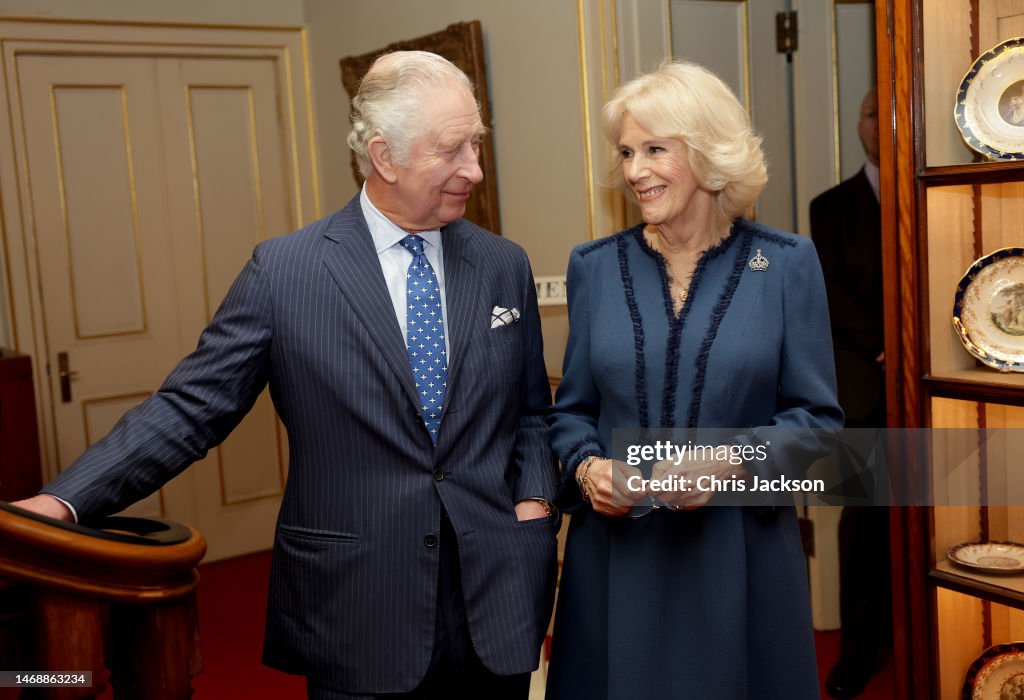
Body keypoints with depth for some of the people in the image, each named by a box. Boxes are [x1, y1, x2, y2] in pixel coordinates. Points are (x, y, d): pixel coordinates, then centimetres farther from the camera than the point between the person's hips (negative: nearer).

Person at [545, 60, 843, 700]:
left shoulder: (786, 264, -2)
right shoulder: (595, 267, 3)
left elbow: (816, 414, -1)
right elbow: (572, 409, 9)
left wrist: (729, 463, -16)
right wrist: (586, 467, -11)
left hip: (740, 547, -1)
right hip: (617, 551, 2)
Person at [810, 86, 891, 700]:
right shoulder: (833, 206, 11)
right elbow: (832, 290, 0)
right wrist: (886, 345, -11)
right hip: (865, 384, 0)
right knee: (865, 516, 1)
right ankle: (860, 645, 9)